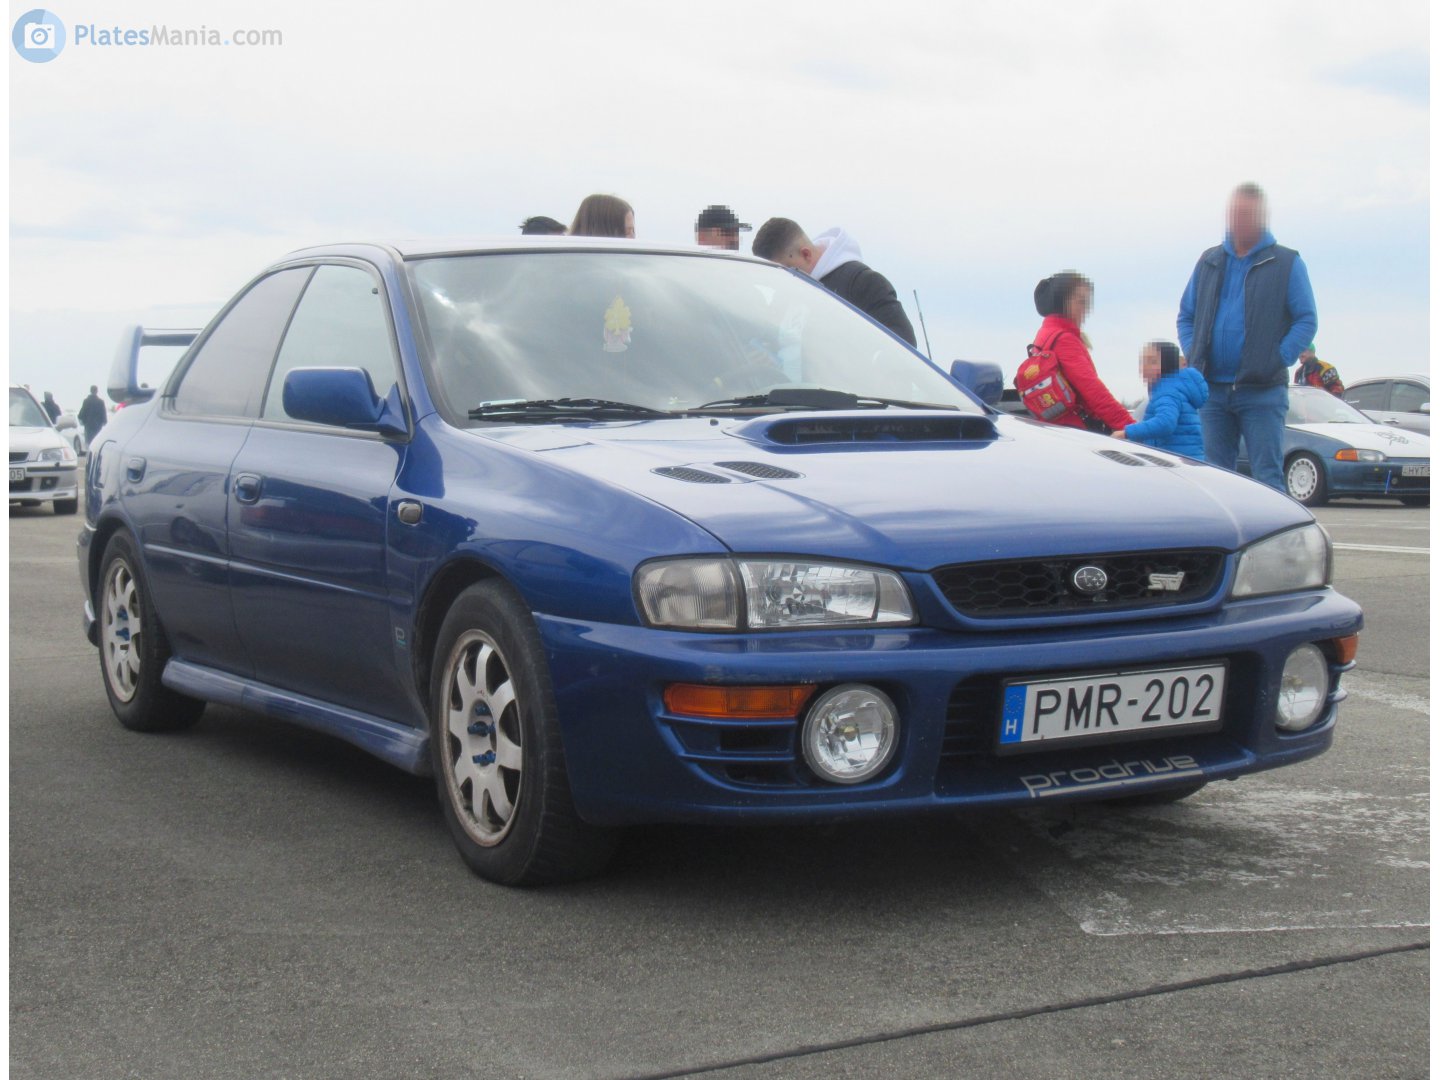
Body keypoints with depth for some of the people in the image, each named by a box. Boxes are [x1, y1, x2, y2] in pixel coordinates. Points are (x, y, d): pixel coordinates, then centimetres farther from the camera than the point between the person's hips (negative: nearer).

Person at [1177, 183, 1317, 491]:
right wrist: (1193, 355, 3)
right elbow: (1186, 316, 20)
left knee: (1267, 476, -6)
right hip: (1213, 390, 4)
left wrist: (1278, 360, -13)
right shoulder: (1209, 262, 15)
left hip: (1263, 393, -4)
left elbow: (1306, 321, -1)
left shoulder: (1287, 263, 3)